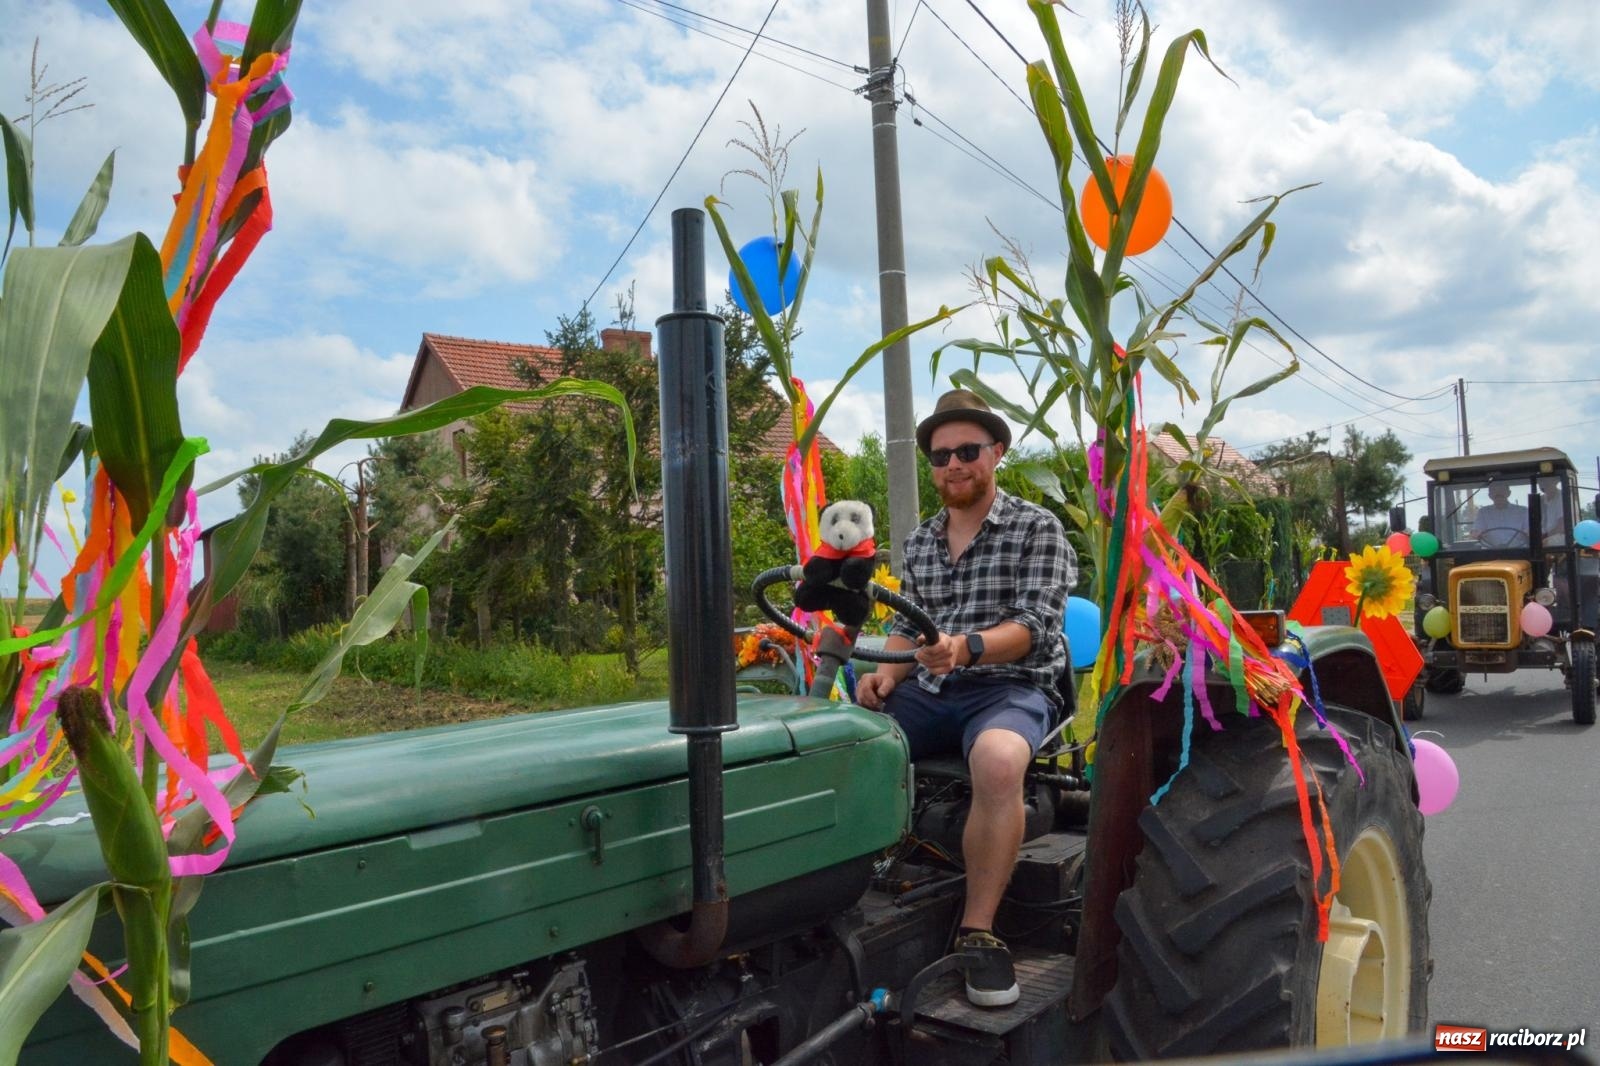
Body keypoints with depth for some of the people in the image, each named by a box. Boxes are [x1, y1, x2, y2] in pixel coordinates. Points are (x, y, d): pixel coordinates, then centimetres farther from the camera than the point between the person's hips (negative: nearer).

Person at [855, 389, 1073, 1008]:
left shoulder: (1037, 529, -1)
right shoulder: (919, 542, 16)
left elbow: (1034, 626, -12)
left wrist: (968, 647, -32)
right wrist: (887, 672, -5)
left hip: (1011, 687, -5)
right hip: (928, 693, 5)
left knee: (998, 761, -38)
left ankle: (978, 932, -24)